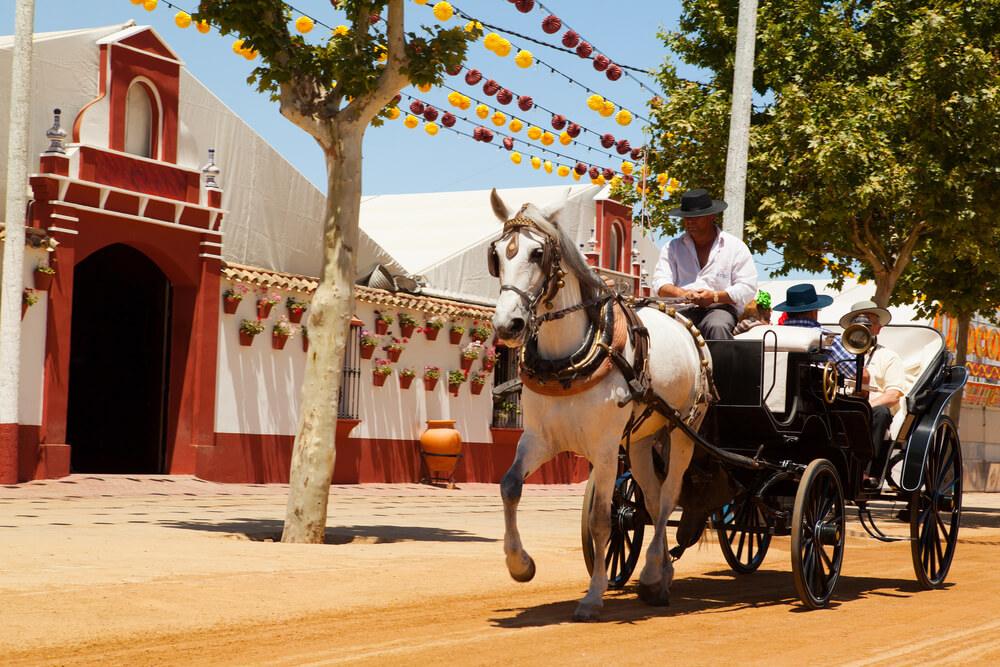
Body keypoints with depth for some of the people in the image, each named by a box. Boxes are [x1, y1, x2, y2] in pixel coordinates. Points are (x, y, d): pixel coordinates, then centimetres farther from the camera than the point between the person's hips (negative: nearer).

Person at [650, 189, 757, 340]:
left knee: (717, 327, -39)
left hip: (719, 308, -2)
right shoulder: (672, 248, 21)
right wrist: (679, 292, -16)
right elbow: (660, 283, 8)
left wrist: (715, 296, -11)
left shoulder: (736, 247, 13)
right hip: (682, 309, 2)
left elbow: (747, 289, 6)